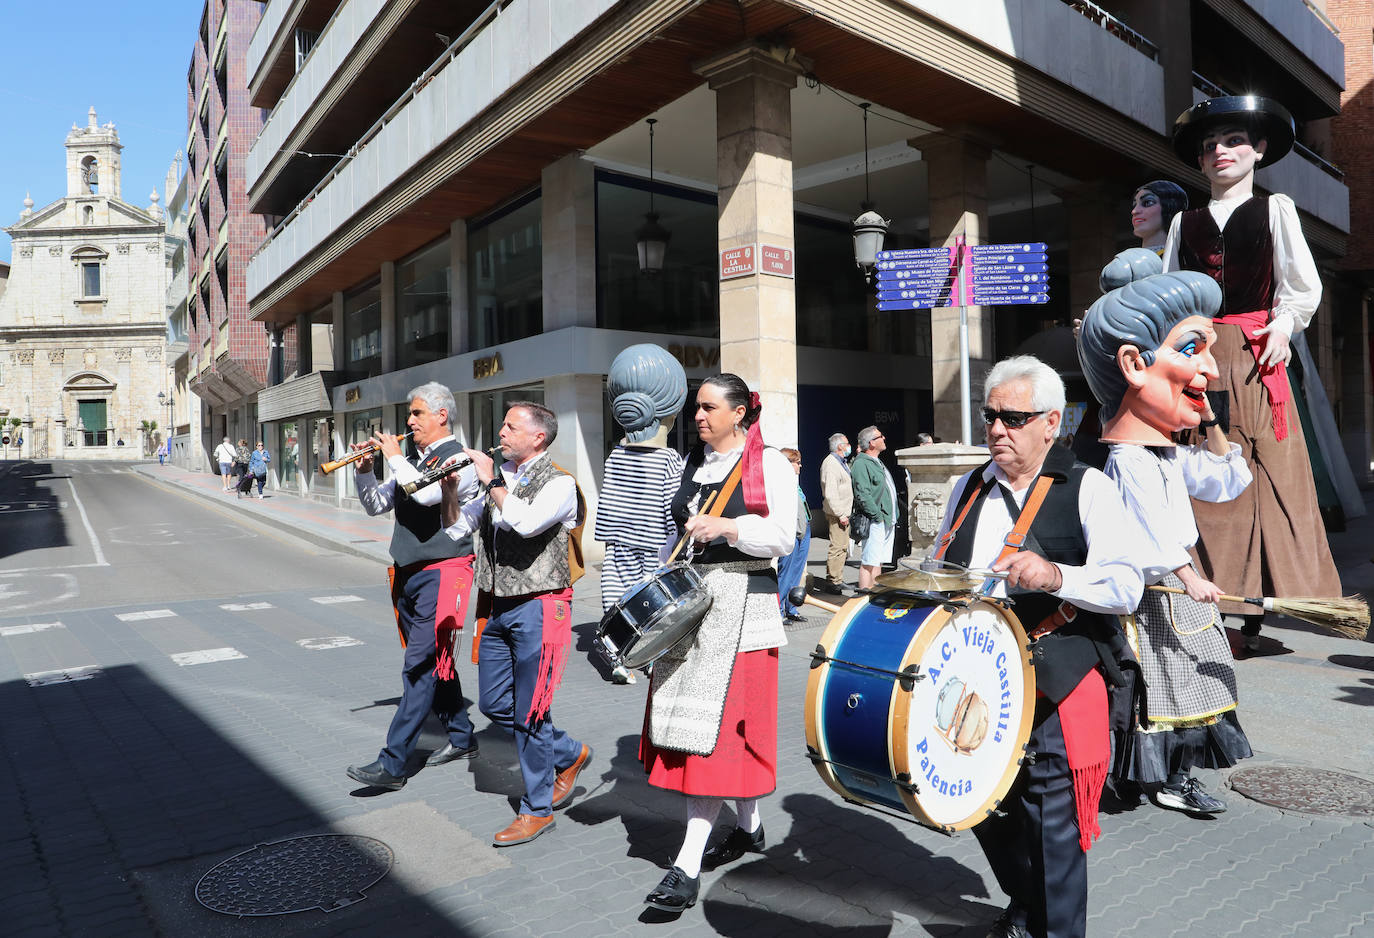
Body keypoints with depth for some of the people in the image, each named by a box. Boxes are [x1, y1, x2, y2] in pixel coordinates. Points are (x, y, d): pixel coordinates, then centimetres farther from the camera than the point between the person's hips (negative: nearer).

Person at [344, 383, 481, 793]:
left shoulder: (459, 459, -9)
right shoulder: (414, 461, 15)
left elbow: (427, 493, -27)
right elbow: (376, 505, 20)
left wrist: (394, 457, -13)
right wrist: (365, 471, 3)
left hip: (440, 576, -9)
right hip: (407, 575, 9)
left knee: (420, 667, -9)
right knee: (435, 660, 16)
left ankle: (392, 764, -7)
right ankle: (461, 738, 29)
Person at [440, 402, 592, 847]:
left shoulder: (560, 484, -11)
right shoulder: (500, 480, 12)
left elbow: (526, 522, -30)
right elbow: (456, 527, 15)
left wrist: (490, 480, -18)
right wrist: (450, 483, 0)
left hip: (537, 609, -8)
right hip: (496, 609, 8)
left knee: (529, 712, -1)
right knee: (494, 704, 15)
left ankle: (537, 809, 16)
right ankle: (569, 755, 34)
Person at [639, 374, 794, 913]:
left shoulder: (770, 465, -5)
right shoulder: (692, 462, 15)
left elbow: (783, 539, -12)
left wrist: (726, 526, -24)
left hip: (741, 601, -7)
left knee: (718, 722, -7)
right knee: (701, 722, 11)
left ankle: (688, 867, -3)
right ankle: (750, 827, 31)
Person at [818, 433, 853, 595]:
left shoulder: (841, 462, 18)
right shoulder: (831, 464, -16)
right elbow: (830, 494, -22)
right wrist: (841, 515, -22)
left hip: (844, 512, 11)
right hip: (837, 514, -11)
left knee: (843, 546, 15)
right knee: (837, 547, -9)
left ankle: (838, 580, 23)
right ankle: (832, 582, -4)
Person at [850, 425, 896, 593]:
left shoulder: (877, 462, 20)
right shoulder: (861, 463, -12)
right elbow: (862, 495, -20)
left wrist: (893, 518, 20)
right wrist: (878, 516, -19)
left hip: (888, 521, 10)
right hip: (875, 522, -10)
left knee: (879, 560, 13)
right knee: (869, 560, -9)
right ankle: (864, 591, -7)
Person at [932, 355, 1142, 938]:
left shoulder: (1087, 488, -6)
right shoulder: (967, 490, 11)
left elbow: (1127, 587, -16)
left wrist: (1054, 575, -31)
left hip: (1054, 691, -6)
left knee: (1052, 828, 1)